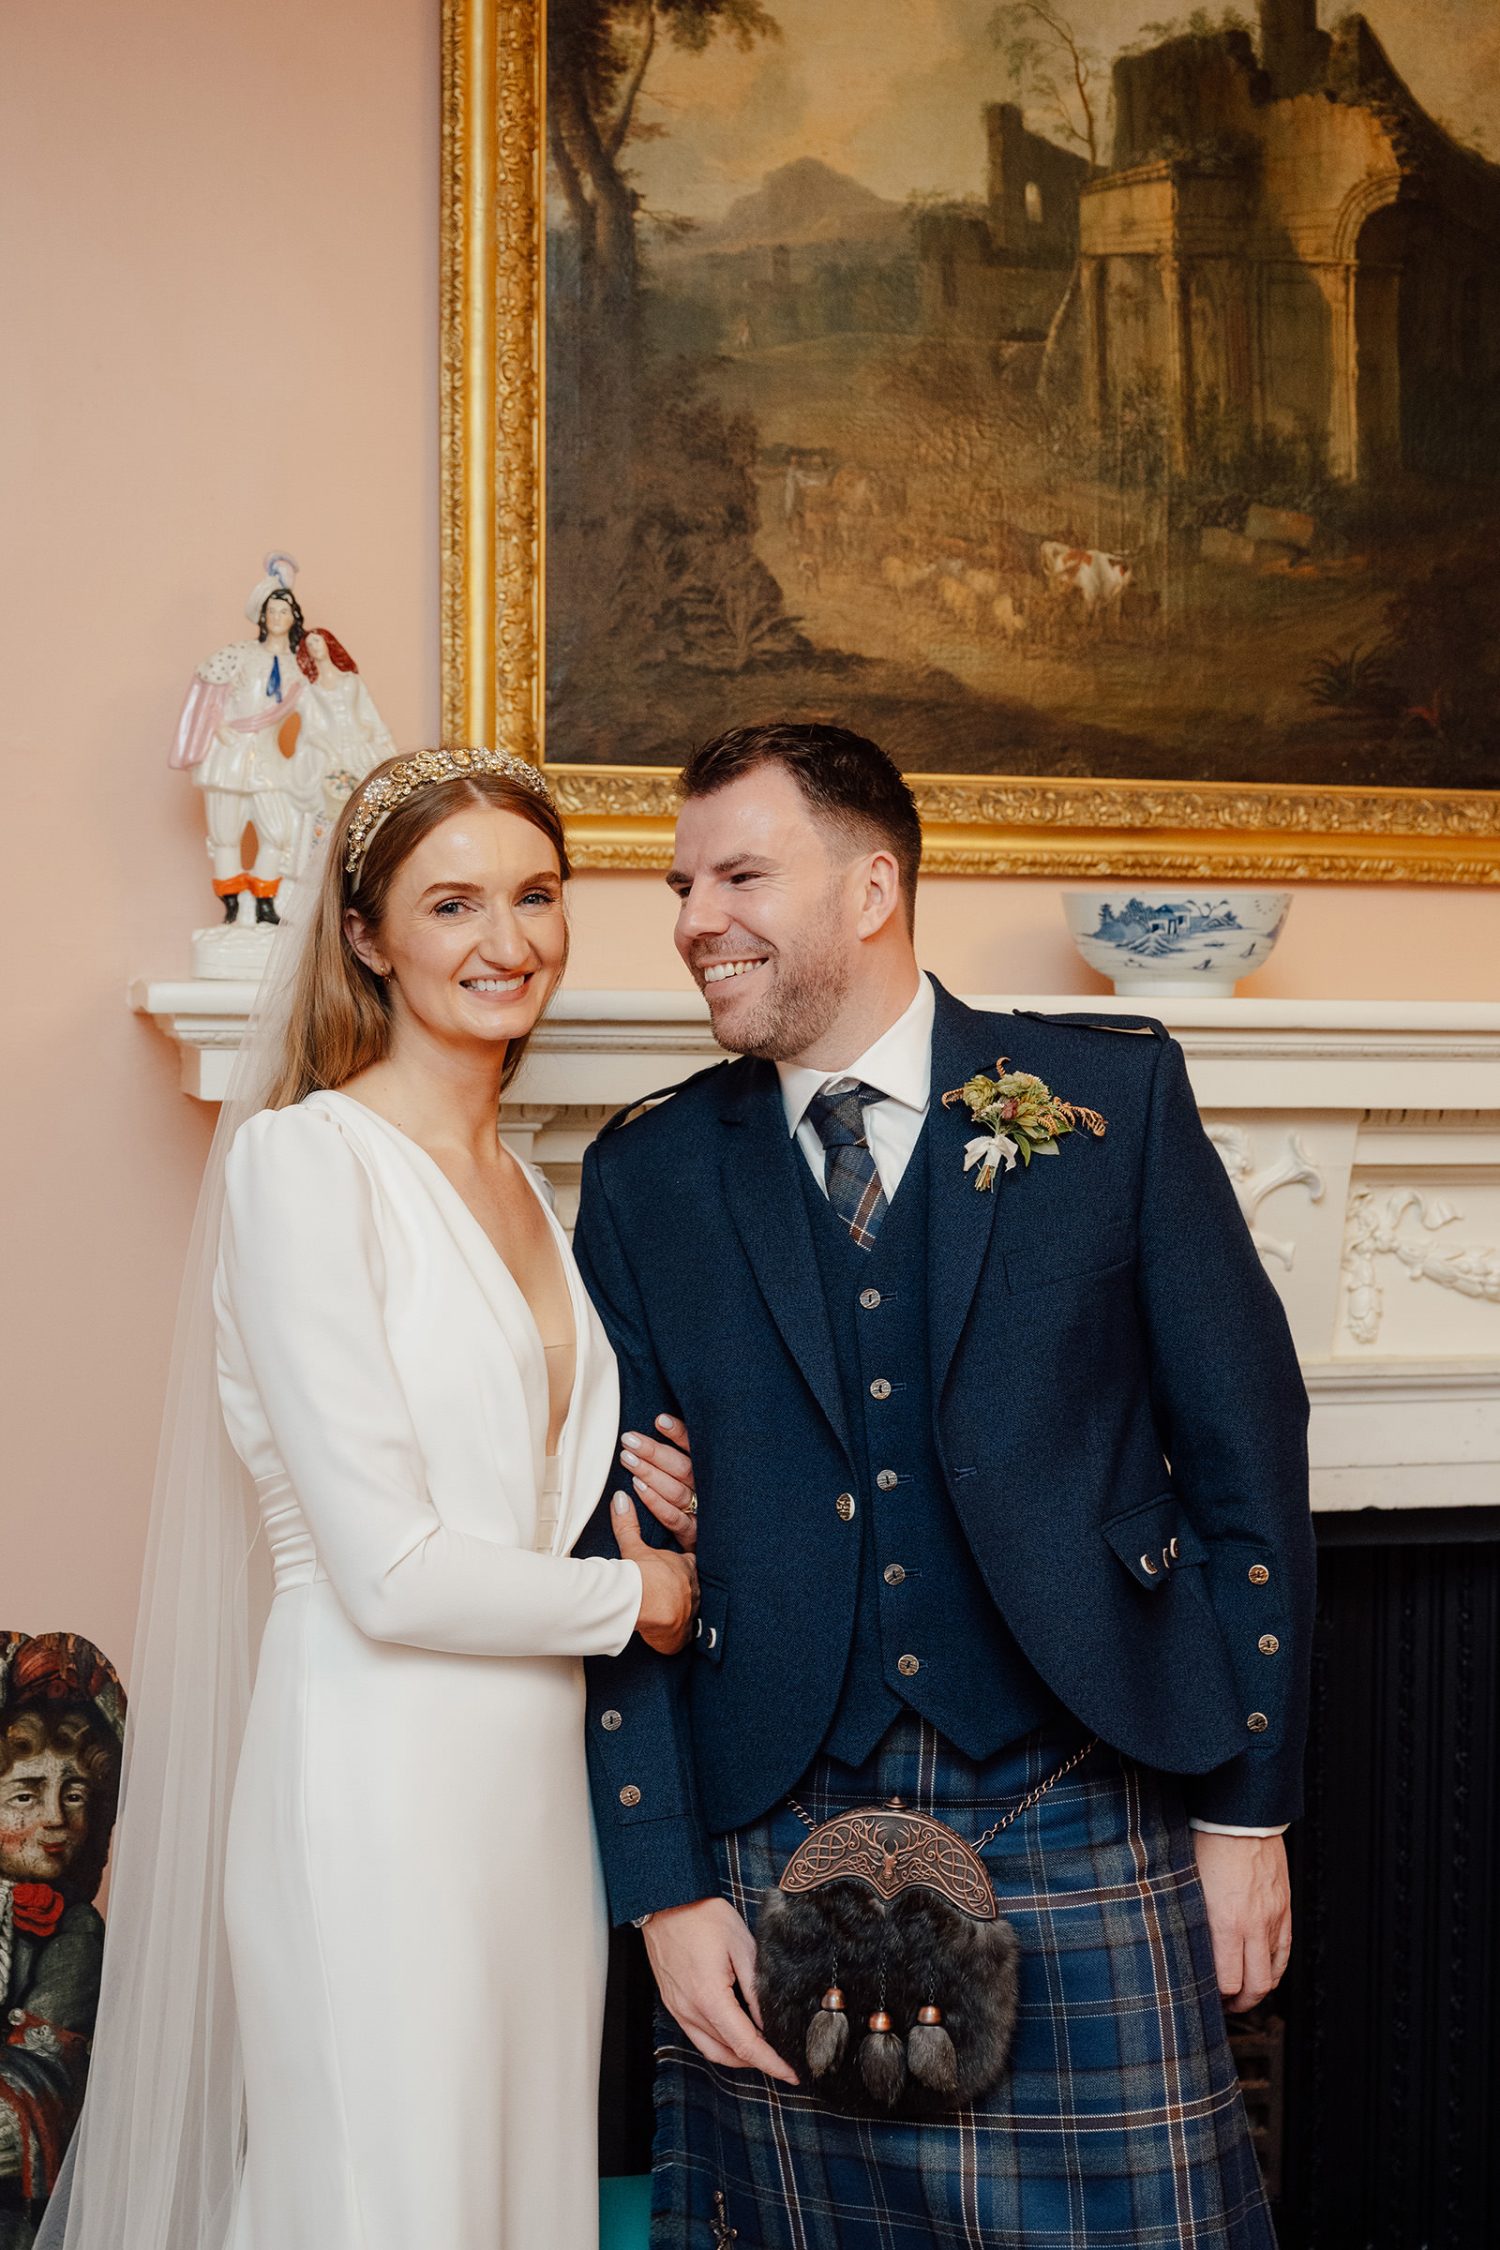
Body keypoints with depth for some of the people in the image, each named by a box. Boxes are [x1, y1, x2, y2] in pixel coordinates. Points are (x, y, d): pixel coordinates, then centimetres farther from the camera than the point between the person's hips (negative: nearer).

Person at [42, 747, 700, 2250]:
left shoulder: (521, 1183, 13)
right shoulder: (306, 1159, -12)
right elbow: (390, 1572, -17)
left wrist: (644, 1514, 0)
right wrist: (629, 1597, -4)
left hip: (532, 1774, 8)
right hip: (377, 1780, -7)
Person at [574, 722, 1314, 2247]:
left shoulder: (1112, 1094, 1)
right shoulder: (648, 1176, 5)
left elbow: (1245, 1450, 1)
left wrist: (1245, 1814, 0)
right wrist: (665, 1888, -1)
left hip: (1081, 1839, -1)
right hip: (776, 1849, 2)